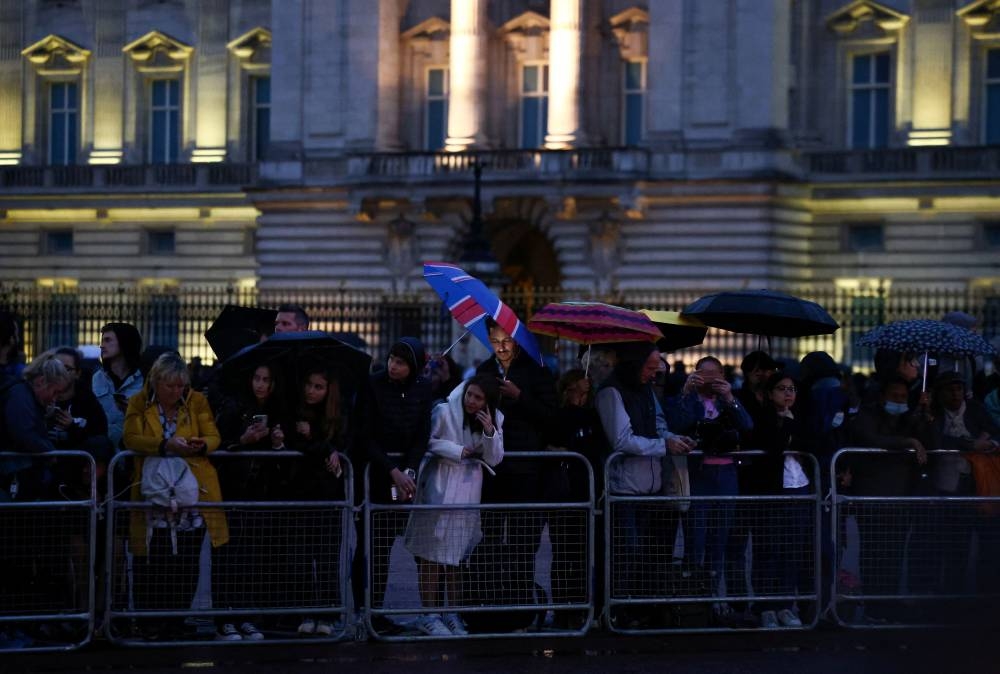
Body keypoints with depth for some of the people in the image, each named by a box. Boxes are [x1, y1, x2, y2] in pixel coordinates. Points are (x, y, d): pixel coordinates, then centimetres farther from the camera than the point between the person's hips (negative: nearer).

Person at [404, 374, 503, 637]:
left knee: (459, 552, 5)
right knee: (433, 552, -6)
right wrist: (456, 451, -12)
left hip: (469, 488, 4)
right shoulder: (444, 412, -8)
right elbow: (428, 441, -6)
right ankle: (430, 614, -5)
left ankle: (453, 614, 10)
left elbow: (494, 460, 0)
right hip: (439, 486, -4)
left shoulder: (495, 419, 4)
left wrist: (489, 432, -16)